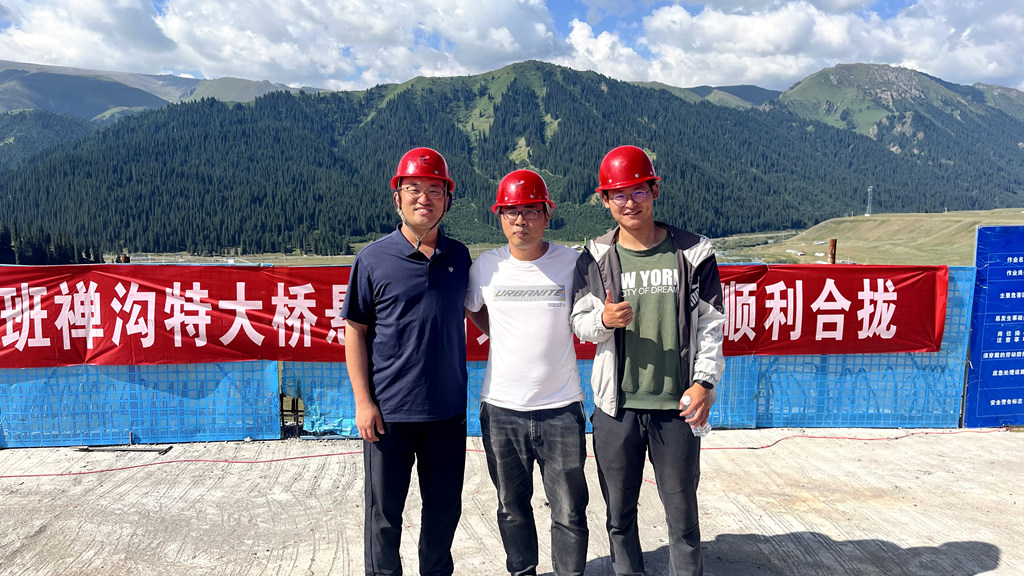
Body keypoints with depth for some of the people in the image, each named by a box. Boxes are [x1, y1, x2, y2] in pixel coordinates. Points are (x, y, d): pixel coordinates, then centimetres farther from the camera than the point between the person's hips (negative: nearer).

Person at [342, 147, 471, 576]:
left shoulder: (459, 257, 5)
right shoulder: (374, 259, -5)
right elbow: (355, 331, -4)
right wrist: (363, 401, -9)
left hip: (448, 409, 3)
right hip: (389, 411, -3)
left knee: (445, 507, 16)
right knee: (384, 512, 9)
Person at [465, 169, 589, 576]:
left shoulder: (572, 262, -3)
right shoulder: (486, 265, 1)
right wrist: (509, 339, 10)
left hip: (560, 407, -1)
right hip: (501, 407, 2)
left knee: (569, 512, 5)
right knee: (512, 507, 16)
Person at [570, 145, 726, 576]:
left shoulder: (692, 253, 0)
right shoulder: (594, 259, 1)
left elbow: (710, 324, 3)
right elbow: (580, 323, 3)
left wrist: (704, 382, -6)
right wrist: (604, 320, -18)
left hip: (677, 405, -1)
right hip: (616, 407, 1)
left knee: (682, 512, 8)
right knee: (619, 512, 14)